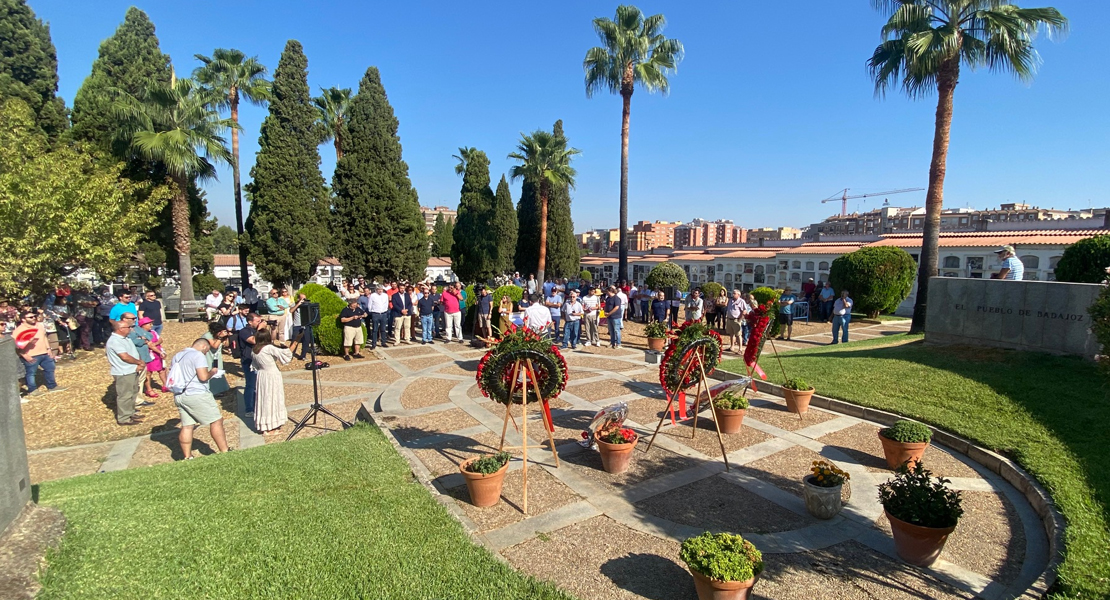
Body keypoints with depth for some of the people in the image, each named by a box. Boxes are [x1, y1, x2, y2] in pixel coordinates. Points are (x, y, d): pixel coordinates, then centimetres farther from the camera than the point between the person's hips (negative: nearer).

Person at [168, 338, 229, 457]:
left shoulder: (177, 356, 16)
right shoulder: (198, 355, -11)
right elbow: (203, 376, -19)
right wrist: (212, 372, -1)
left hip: (179, 396, 9)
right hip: (196, 395, -8)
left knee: (187, 426, 10)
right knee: (216, 421, -1)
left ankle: (187, 457, 12)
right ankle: (224, 452, 1)